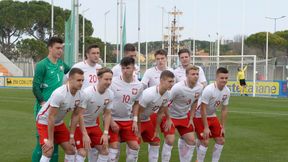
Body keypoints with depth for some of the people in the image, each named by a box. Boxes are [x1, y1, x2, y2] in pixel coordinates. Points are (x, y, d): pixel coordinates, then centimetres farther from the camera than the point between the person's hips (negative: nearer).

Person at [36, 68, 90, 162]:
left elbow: (75, 116, -1)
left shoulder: (80, 95, -12)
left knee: (70, 150, 5)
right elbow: (51, 117, -28)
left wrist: (71, 136, 0)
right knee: (48, 152, -19)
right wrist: (50, 140, -24)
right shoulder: (59, 94, -33)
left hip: (59, 123, 7)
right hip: (45, 122, -7)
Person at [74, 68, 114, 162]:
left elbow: (107, 114, 1)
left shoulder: (110, 94, -9)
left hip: (93, 125, 6)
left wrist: (105, 133, -6)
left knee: (104, 151, 2)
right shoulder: (87, 93, -26)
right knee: (82, 152, -17)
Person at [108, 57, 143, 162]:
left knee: (135, 146, 2)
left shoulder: (138, 85, -5)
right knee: (114, 146, -9)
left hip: (128, 120, 4)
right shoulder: (113, 82, -16)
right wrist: (111, 121, -12)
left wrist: (135, 120, 2)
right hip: (113, 119, -4)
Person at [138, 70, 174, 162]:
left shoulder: (167, 95, -9)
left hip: (147, 120, 8)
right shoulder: (149, 94, -33)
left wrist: (156, 131, 10)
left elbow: (160, 113, 5)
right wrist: (138, 130, -17)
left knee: (156, 142, 12)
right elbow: (138, 112, -24)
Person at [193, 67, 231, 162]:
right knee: (205, 142, -14)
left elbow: (224, 109, 3)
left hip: (212, 116, 7)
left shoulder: (227, 91, -7)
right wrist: (206, 128, -24)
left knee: (221, 140, 4)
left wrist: (223, 126, 1)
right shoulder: (209, 90, -28)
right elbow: (203, 109, -24)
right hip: (200, 116, -7)